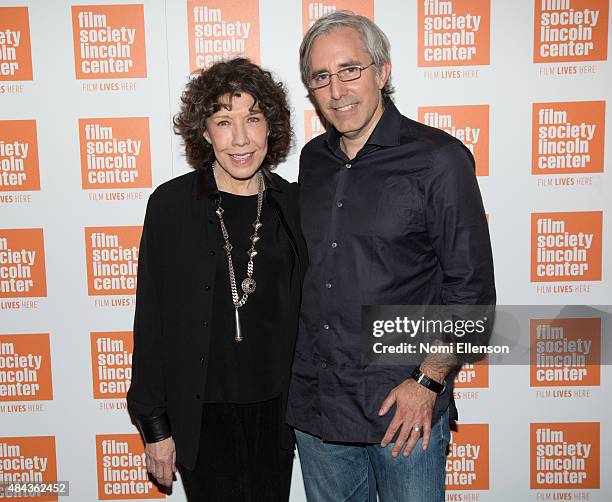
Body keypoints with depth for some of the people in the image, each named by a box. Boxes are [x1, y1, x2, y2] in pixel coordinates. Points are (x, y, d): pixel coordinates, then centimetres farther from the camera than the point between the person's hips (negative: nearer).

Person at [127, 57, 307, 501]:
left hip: (276, 407, 3)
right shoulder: (173, 204, -9)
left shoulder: (291, 203, -1)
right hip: (200, 412, -2)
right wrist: (155, 425, -4)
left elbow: (303, 310, 7)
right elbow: (151, 319, -5)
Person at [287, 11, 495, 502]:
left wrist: (427, 382, -13)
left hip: (404, 406, -4)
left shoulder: (439, 158, -9)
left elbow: (471, 290, -9)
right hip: (313, 401, 5)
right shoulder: (312, 159, 6)